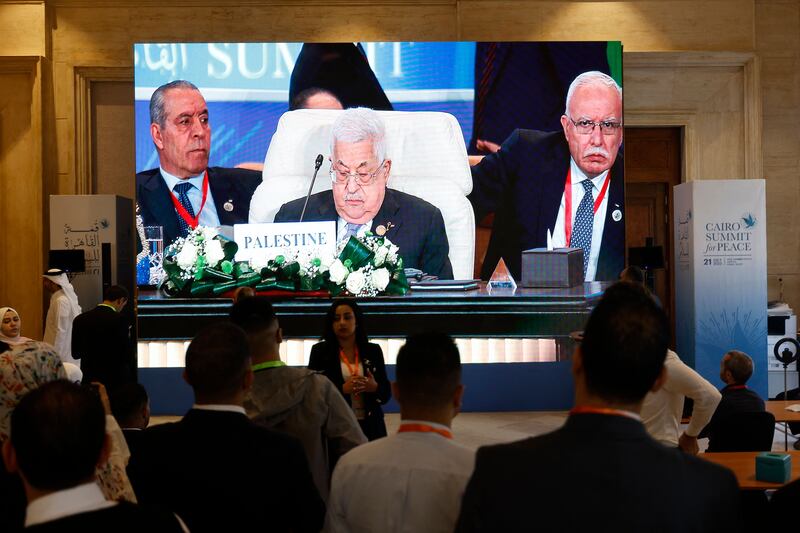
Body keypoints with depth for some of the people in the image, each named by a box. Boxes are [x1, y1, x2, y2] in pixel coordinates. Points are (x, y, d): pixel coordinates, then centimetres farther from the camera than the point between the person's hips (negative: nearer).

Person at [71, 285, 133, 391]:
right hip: (116, 381, -4)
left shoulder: (80, 319, 1)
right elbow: (126, 355, -14)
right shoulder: (120, 320, -13)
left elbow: (75, 353, 8)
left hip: (90, 379, 4)